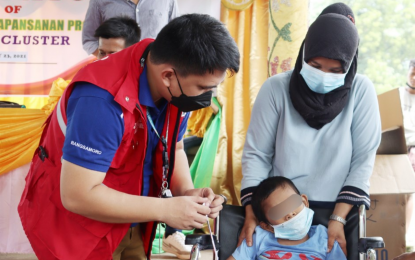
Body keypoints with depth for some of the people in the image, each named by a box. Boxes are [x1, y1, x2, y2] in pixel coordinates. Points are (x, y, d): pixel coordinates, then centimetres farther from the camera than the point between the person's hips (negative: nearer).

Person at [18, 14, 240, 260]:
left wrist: (187, 192, -12)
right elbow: (77, 196, -32)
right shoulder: (103, 100, -34)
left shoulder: (177, 89, -10)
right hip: (73, 226, -6)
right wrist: (165, 210, -27)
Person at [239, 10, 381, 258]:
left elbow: (363, 160, -7)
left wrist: (338, 218, -11)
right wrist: (252, 213, -14)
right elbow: (256, 154, -6)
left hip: (337, 208, 0)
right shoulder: (276, 88, -9)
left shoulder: (361, 91, -8)